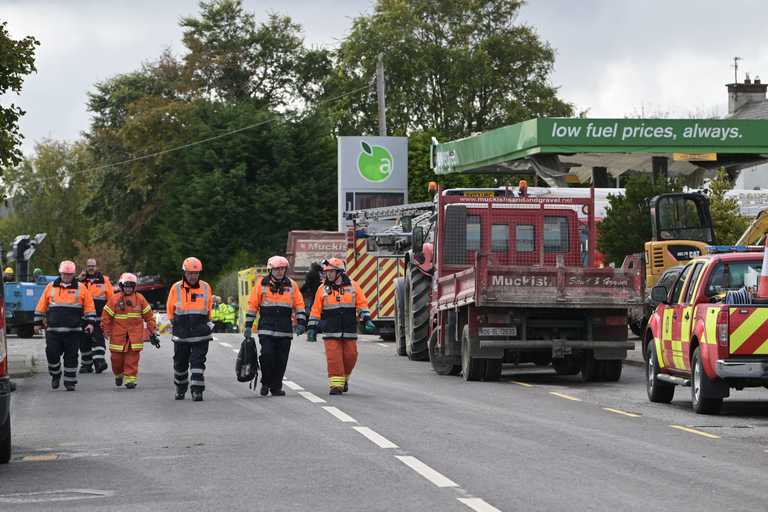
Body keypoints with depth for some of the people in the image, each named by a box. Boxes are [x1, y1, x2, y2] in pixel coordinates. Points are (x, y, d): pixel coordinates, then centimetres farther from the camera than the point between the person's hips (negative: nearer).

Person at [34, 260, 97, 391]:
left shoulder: (81, 288, 6)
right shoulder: (51, 287, 9)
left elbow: (89, 307, 7)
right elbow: (41, 307, 14)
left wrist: (90, 322, -2)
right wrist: (38, 323, 13)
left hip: (73, 331, -1)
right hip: (53, 330, 1)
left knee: (71, 356, 1)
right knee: (52, 354, -3)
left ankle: (70, 381, 10)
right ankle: (55, 375, 22)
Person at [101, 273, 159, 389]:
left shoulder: (140, 299, 4)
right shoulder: (114, 299, -1)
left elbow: (149, 316, 9)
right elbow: (106, 317, 3)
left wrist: (153, 332, 7)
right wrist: (107, 332, 3)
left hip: (135, 335, 0)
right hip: (118, 335, 0)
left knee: (132, 358, -6)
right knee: (117, 357, 5)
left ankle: (130, 379, -2)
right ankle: (118, 374, 31)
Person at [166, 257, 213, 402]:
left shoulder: (205, 288, 2)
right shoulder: (176, 288, -1)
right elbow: (170, 308, 13)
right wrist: (175, 322, 13)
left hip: (200, 335, -1)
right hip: (181, 335, 1)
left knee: (198, 362, -8)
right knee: (180, 363, 12)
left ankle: (197, 391, -10)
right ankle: (180, 389, 29)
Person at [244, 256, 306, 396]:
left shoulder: (291, 285, 9)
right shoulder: (261, 284, 4)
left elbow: (299, 305, 11)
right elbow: (252, 305, 7)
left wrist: (301, 323, 0)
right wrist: (248, 325, 4)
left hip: (285, 330, 2)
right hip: (266, 329, -2)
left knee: (281, 360, 2)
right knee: (267, 355, -13)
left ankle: (276, 387, 13)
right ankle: (265, 383, 8)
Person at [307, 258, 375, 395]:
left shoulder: (353, 286, 5)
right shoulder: (323, 289, 6)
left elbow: (362, 304, 6)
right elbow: (316, 310, 8)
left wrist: (367, 321, -4)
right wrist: (312, 328, 3)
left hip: (350, 332, 1)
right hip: (331, 332, -1)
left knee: (350, 356, 3)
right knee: (334, 359, -9)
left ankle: (344, 378, 26)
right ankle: (336, 385, -7)